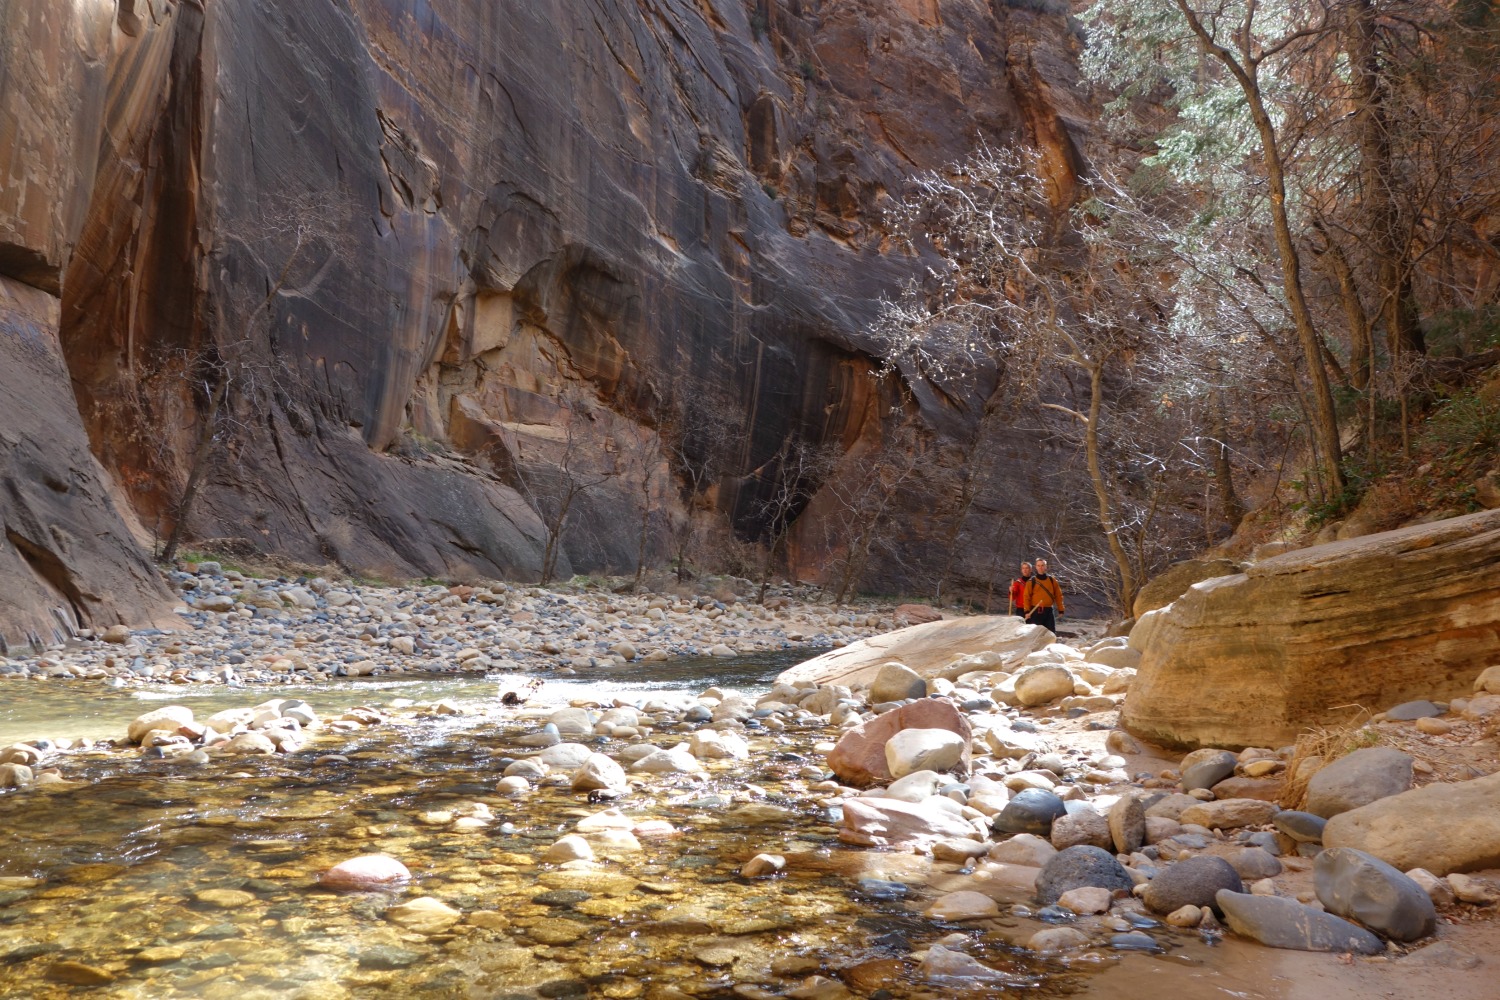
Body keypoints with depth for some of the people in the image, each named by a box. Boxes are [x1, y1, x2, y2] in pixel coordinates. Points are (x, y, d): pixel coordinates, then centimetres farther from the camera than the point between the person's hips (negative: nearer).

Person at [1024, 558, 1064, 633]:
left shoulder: (1052, 580, 8)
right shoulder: (1031, 581, 1)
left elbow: (1058, 595, 10)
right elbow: (1027, 597, -2)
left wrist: (1060, 609, 5)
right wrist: (1027, 611, -11)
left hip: (1049, 611, 2)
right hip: (1035, 611, -2)